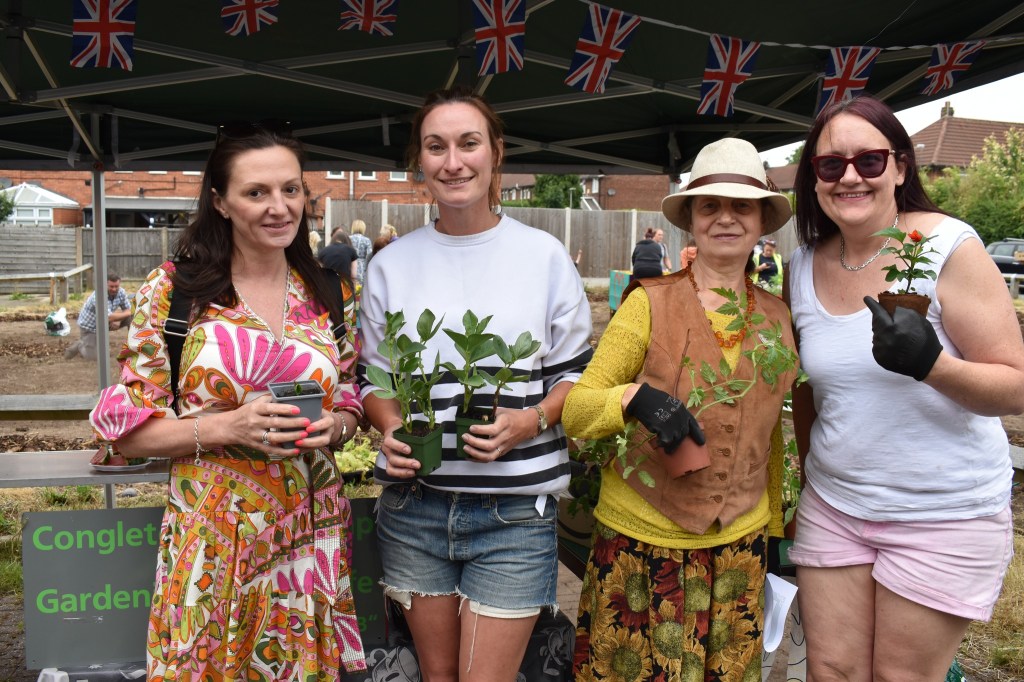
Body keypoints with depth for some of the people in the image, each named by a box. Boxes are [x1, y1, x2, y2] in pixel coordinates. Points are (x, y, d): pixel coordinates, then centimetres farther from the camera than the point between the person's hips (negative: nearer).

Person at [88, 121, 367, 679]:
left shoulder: (329, 296, 4)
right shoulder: (173, 290, -5)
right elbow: (127, 428, -4)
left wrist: (331, 426, -9)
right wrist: (227, 427, -19)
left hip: (311, 538, 3)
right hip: (213, 545, -2)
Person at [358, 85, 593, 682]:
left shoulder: (544, 255, -2)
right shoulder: (391, 265, 3)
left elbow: (575, 372, 3)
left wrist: (530, 422, -16)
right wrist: (392, 431, -9)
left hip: (515, 511, -2)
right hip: (415, 506, 2)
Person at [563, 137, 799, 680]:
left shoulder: (776, 317, 4)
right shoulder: (651, 303, -9)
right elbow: (574, 411, -11)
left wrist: (776, 525, 17)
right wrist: (637, 398, -29)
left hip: (739, 545, 4)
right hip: (642, 541, -3)